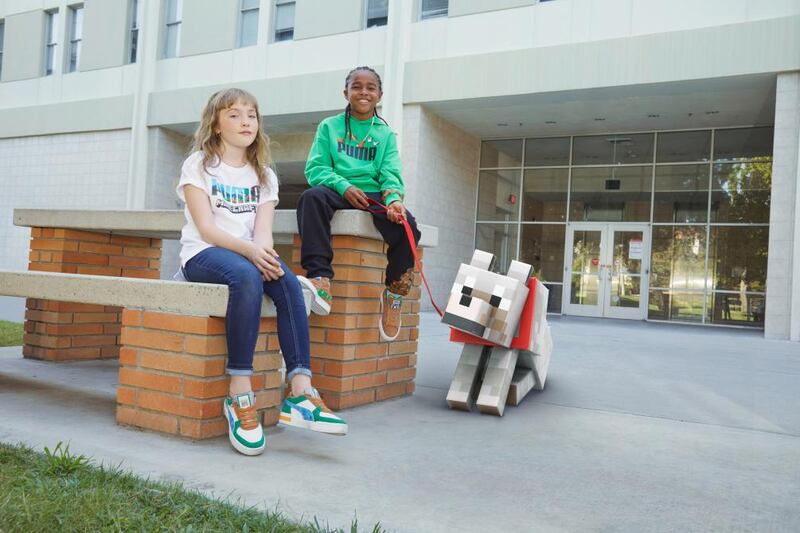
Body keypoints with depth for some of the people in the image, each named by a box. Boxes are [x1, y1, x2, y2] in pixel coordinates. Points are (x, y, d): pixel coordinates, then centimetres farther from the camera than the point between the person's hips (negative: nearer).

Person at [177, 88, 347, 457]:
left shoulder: (264, 175, 17)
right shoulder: (199, 164, 4)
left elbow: (263, 229, 2)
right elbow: (206, 228, -10)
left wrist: (263, 252, -24)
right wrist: (249, 250, -28)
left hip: (250, 255, 4)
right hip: (202, 254, -4)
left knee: (287, 282, -29)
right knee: (247, 278, -38)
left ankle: (301, 392, -36)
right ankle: (239, 394, -36)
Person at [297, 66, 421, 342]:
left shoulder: (386, 134, 18)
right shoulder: (329, 127, 14)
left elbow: (390, 175, 5)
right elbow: (315, 168, 4)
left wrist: (394, 199, -18)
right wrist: (344, 186, -15)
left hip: (374, 192, 1)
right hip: (338, 191, -1)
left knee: (406, 225, -29)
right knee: (312, 197, -35)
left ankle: (395, 291, -8)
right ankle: (321, 281, -42)